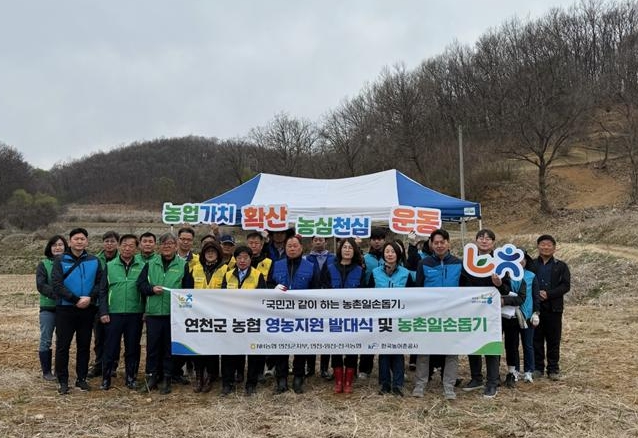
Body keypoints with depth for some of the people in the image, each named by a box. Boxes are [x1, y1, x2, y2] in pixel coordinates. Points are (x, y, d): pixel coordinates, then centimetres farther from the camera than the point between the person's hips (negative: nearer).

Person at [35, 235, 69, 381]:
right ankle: (46, 372, 14)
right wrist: (57, 294, -24)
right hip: (48, 308, -1)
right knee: (46, 340, 4)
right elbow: (41, 285, -10)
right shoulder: (43, 265, 1)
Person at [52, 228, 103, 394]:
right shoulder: (60, 260, -1)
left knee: (84, 346, 9)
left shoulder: (94, 261, 6)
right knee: (62, 346, 2)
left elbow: (100, 282, 3)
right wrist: (76, 299, -17)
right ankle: (63, 381, 12)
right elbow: (56, 284, -10)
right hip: (65, 309, -2)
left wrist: (90, 298, -15)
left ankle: (81, 378, 20)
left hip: (87, 310, 2)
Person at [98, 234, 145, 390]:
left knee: (133, 348, 9)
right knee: (110, 348, 4)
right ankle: (106, 379, 16)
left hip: (135, 314, 0)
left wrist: (146, 311, -2)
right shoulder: (110, 266, 4)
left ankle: (131, 378, 21)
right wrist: (103, 312, -3)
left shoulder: (142, 266, 3)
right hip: (113, 313, 0)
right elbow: (103, 291, 4)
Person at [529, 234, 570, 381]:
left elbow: (566, 285, -4)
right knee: (536, 339, 6)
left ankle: (553, 369, 15)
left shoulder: (561, 266, 5)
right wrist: (536, 295, -15)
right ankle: (537, 367, 17)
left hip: (554, 308, 0)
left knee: (553, 340, 5)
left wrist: (548, 294, -15)